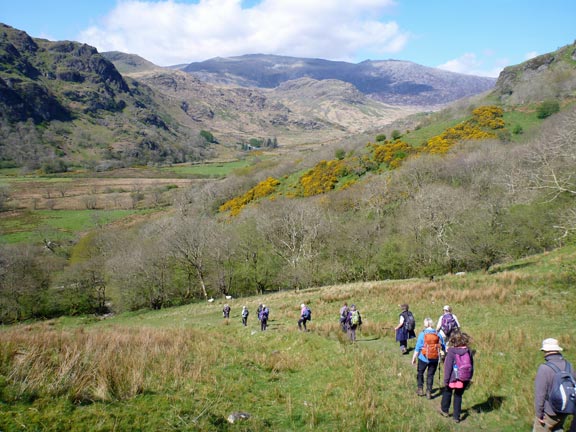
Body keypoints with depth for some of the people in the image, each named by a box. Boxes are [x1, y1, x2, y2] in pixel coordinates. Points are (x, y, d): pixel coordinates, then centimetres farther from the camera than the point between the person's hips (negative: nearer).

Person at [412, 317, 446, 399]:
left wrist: (414, 358, -2)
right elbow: (444, 347, 4)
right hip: (434, 359, 2)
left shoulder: (422, 334, -11)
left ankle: (420, 389, 22)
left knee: (420, 373, 19)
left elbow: (417, 348, -10)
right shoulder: (438, 334, -3)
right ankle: (429, 392, 11)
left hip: (424, 358, -2)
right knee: (430, 375, 12)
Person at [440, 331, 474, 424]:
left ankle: (444, 410, 36)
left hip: (454, 378, -3)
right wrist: (469, 378, 15)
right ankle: (456, 416, 20)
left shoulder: (451, 351, -17)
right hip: (465, 379, 3)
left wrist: (446, 380, -5)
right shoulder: (468, 351, -5)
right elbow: (471, 366, 4)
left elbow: (448, 367, -14)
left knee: (447, 391, 23)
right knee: (458, 395, 17)